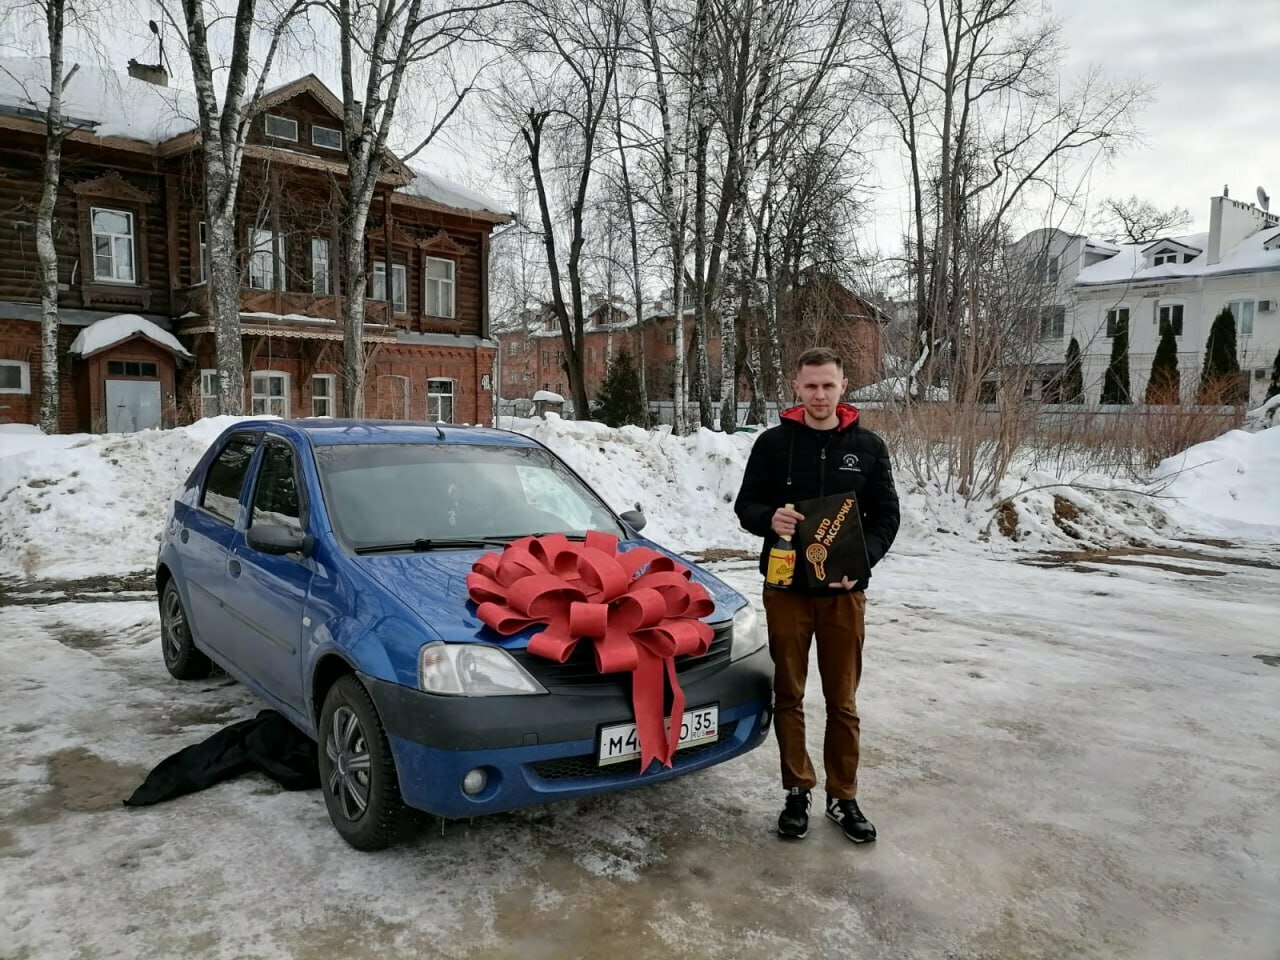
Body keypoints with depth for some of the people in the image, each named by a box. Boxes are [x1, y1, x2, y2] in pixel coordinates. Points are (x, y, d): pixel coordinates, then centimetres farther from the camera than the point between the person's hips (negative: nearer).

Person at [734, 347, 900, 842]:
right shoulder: (773, 442, 0)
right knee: (788, 697, 9)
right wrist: (769, 519, -20)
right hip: (786, 589, 0)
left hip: (843, 591, 0)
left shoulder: (867, 446, 3)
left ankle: (843, 796, 23)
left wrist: (860, 560, -13)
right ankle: (797, 790, 24)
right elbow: (746, 506, 4)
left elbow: (885, 516, 5)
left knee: (842, 701, 9)